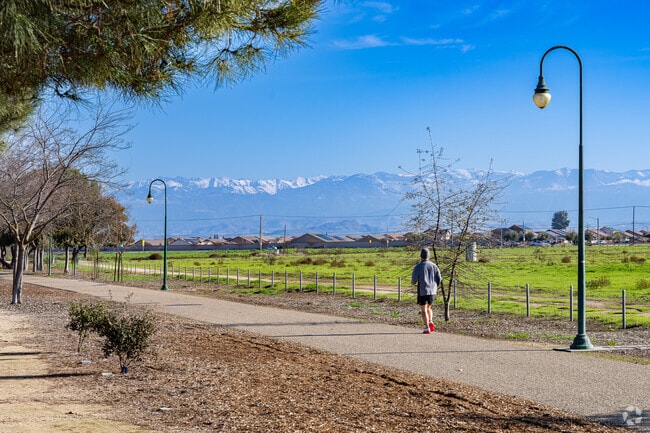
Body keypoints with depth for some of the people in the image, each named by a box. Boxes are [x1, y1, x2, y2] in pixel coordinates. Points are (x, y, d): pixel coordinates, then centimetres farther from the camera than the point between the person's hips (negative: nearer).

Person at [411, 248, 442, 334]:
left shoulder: (418, 267, -8)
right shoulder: (434, 265, 2)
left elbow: (414, 281, -12)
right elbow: (439, 279, 1)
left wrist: (413, 282, 13)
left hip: (422, 292, -4)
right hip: (432, 291, 4)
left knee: (423, 311, 4)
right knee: (428, 308, 22)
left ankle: (427, 328, -4)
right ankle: (430, 322, 0)